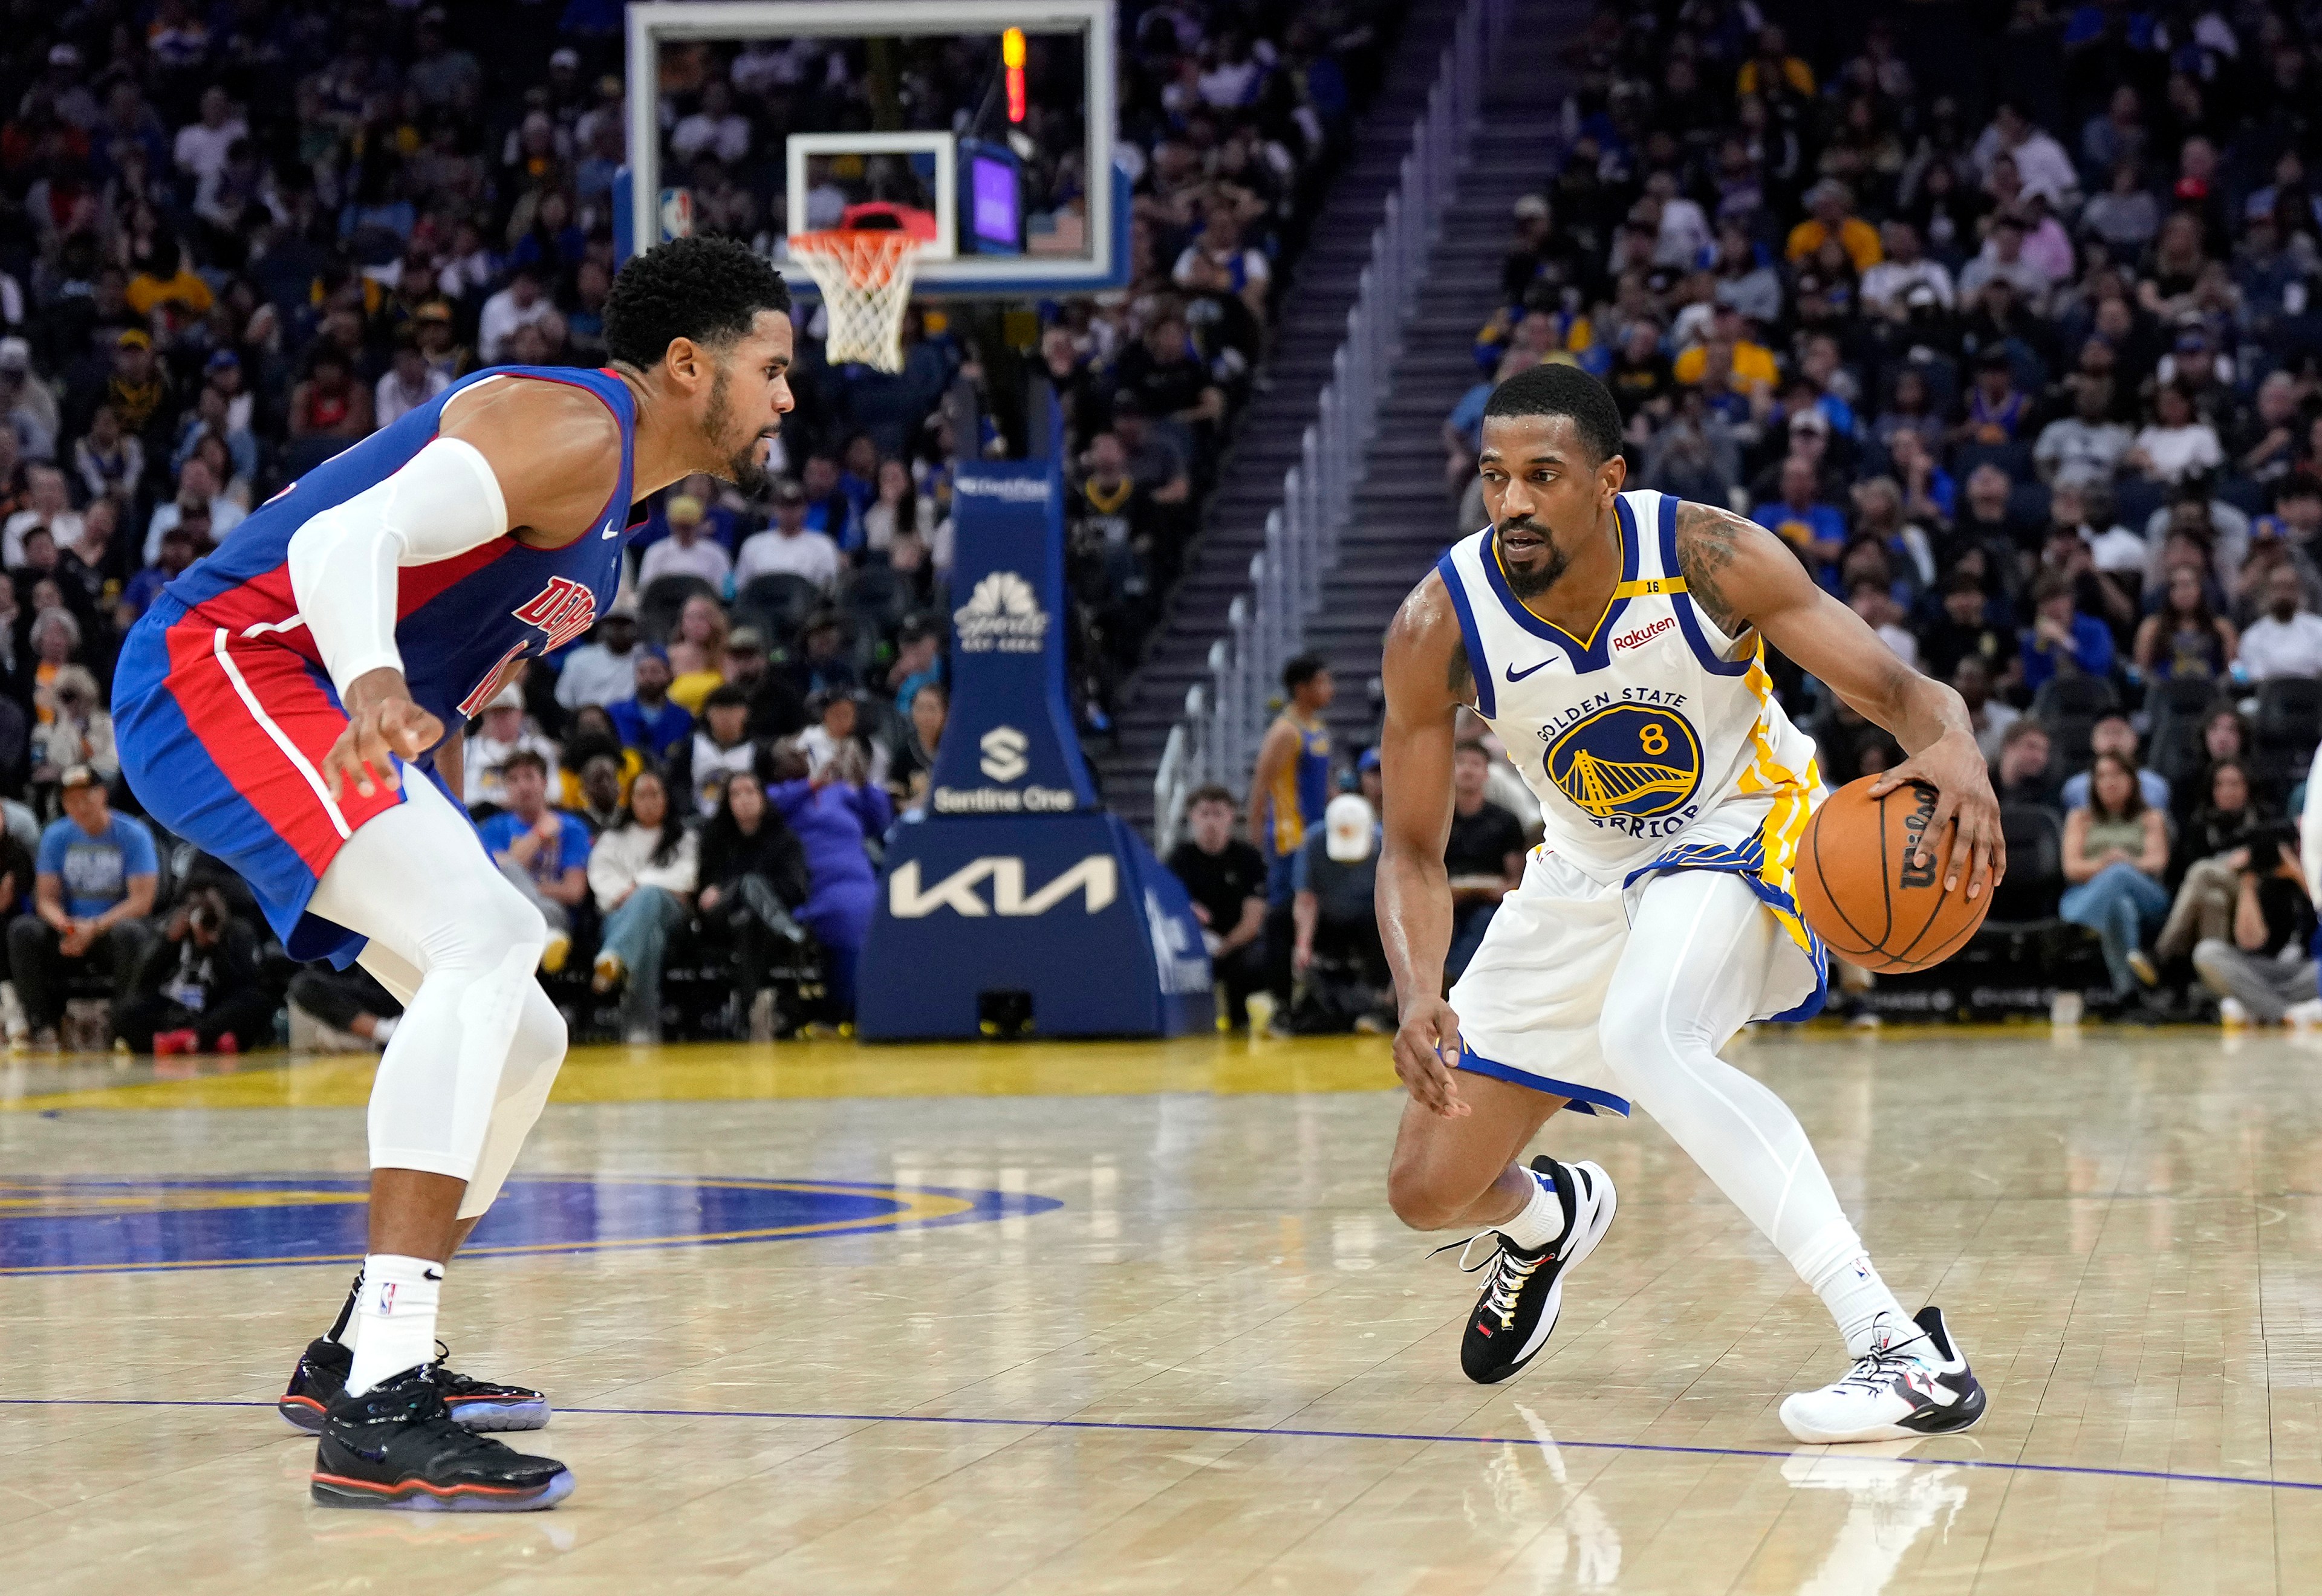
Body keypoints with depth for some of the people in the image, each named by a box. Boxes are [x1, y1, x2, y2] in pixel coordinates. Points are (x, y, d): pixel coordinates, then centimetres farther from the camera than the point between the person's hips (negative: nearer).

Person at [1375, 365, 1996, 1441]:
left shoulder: (1709, 558, -26)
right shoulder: (1440, 624, -20)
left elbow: (1896, 688, -25)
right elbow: (1414, 848, -12)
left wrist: (1954, 750, -49)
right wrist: (1418, 995, -32)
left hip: (1740, 829, -4)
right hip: (1588, 870, 4)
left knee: (1640, 1032, -37)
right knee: (1428, 1190, 4)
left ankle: (1905, 1350, -39)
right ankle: (1545, 1217, 47)